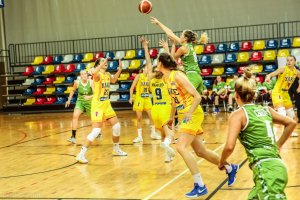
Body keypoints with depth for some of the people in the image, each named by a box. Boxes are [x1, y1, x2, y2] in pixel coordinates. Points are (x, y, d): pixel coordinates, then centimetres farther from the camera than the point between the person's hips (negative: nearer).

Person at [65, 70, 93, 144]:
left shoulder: (91, 82, -18)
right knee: (75, 116, -23)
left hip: (89, 102, 0)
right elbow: (73, 91, 8)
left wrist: (89, 97, -43)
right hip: (80, 101, 0)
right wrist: (69, 100, 11)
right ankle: (73, 136, -22)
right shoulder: (77, 82, -12)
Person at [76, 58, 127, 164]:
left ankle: (116, 149, 32)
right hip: (98, 106, -8)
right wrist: (102, 64, -38)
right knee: (96, 131, -16)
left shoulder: (108, 75, 9)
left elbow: (113, 80, 32)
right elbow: (94, 73, -41)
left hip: (107, 105, 8)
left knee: (117, 126, 12)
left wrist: (120, 69, 20)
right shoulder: (98, 74, -15)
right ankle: (81, 155, -11)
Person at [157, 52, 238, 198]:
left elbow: (197, 96, -18)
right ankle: (230, 168, 34)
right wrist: (172, 117, 27)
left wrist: (189, 113, -30)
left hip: (193, 115, -9)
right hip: (184, 116, 9)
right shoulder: (167, 78, 8)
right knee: (200, 151, 13)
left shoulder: (177, 75, -17)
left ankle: (200, 186, -17)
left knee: (181, 147, -21)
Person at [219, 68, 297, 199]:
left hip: (266, 170, -8)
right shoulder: (266, 110, 17)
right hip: (276, 166, 8)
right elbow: (291, 123, 26)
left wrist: (222, 162, 8)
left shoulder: (238, 115, -2)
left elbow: (229, 147, -12)